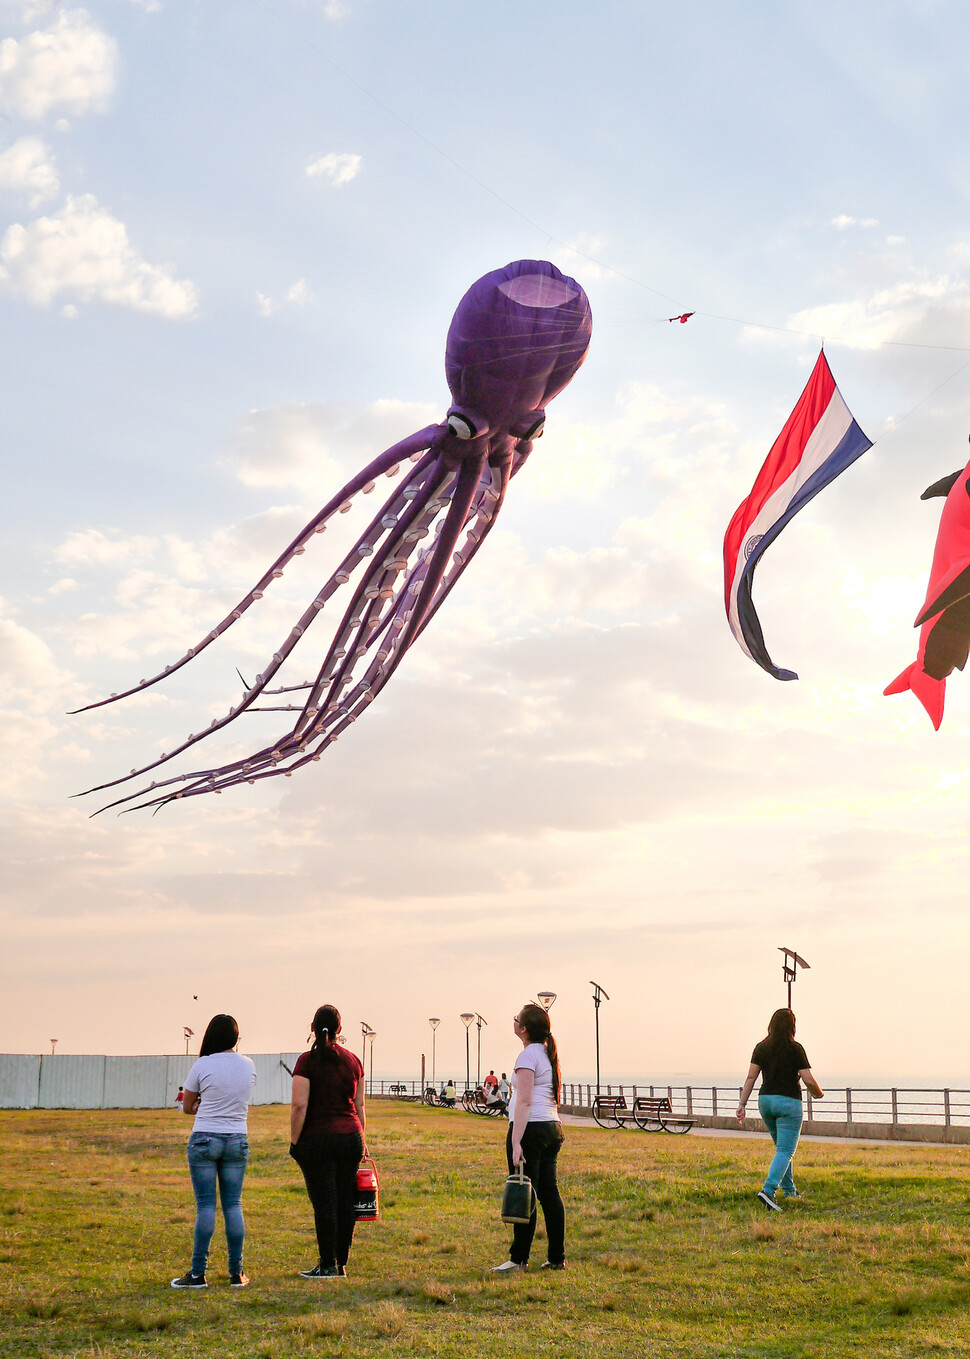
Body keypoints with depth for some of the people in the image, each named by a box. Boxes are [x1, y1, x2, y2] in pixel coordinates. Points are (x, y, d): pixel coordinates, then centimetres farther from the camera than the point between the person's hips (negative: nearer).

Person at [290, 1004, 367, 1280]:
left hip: (318, 1139, -5)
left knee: (324, 1203, 0)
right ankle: (342, 1263, 14)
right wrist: (361, 1139, 18)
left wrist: (294, 1141, -6)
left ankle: (328, 1265, 4)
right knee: (346, 1201, 9)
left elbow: (299, 1105, -13)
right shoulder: (353, 1060, 8)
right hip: (350, 1135, 5)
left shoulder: (308, 1060, -7)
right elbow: (360, 1105, 12)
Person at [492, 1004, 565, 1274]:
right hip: (552, 1127, 9)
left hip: (531, 1128, -9)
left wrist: (515, 1143, -22)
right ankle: (557, 1258, 13)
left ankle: (519, 1258, -1)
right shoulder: (549, 1054, 16)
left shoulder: (528, 1055, -12)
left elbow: (524, 1102, -19)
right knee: (549, 1192, 11)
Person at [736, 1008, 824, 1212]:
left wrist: (742, 1104, 1)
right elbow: (809, 1081, -11)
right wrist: (818, 1093, 9)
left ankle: (788, 1189, 31)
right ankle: (767, 1190, -24)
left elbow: (751, 1077, 0)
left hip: (765, 1100, 6)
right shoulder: (795, 1049, -9)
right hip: (789, 1103, -6)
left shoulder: (761, 1048, 4)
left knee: (782, 1147, 24)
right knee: (785, 1151, -7)